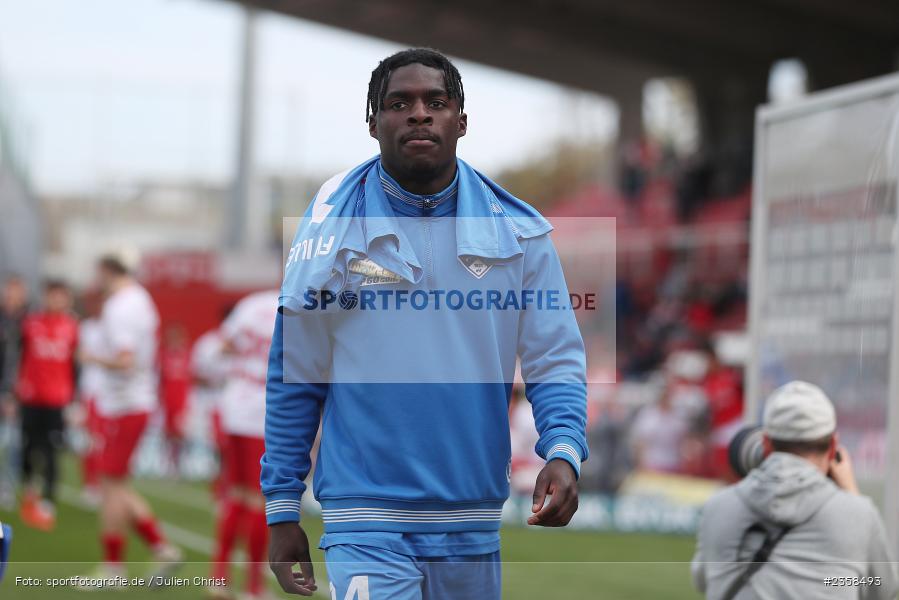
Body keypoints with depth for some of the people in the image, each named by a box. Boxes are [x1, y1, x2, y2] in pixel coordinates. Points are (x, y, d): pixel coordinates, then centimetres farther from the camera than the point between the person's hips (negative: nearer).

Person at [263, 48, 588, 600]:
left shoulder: (516, 229, 4)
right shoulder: (334, 223, -1)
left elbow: (557, 358, 2)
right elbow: (294, 380, 3)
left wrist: (563, 453, -17)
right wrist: (282, 510, 1)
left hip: (475, 524, 3)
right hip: (366, 518, -3)